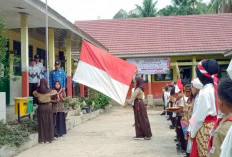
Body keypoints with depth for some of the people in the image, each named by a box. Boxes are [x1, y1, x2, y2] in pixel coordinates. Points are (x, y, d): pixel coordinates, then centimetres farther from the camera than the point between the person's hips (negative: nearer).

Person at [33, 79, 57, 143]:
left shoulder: (38, 92, -6)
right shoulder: (49, 91, -8)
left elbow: (34, 93, 18)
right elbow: (55, 92, 14)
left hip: (41, 107, 1)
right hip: (48, 107, -1)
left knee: (42, 123, 6)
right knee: (49, 123, 8)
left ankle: (42, 139, 9)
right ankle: (49, 138, 12)